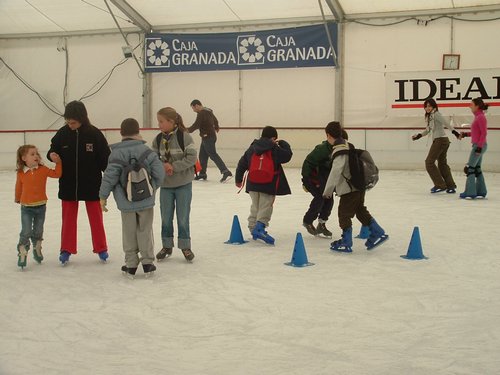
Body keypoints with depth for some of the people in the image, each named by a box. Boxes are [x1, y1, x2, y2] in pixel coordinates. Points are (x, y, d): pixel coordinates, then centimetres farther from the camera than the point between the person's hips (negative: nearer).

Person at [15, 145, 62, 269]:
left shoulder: (43, 170, -5)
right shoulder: (21, 173, -8)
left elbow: (57, 174, -6)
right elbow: (19, 187, 5)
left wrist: (58, 162, -14)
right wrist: (17, 198, 18)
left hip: (41, 206, 2)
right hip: (26, 207, -2)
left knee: (38, 231, 16)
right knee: (26, 232, -7)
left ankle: (37, 249, 36)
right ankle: (22, 254, 4)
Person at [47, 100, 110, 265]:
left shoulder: (94, 134, -11)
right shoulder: (62, 133, -5)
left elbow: (105, 157, -8)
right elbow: (53, 149, 7)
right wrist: (52, 155, -16)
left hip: (91, 184, -2)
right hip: (68, 184, 2)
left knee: (96, 217, 11)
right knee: (68, 217, 11)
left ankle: (101, 248, 24)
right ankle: (66, 250, 23)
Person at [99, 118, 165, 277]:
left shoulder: (116, 154, -9)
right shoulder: (146, 151, -5)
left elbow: (109, 177, -11)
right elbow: (159, 173, -3)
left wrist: (103, 196, 0)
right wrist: (153, 187, 16)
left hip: (126, 201, -1)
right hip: (146, 200, 1)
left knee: (129, 232, 10)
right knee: (145, 230, 11)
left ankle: (131, 264, 16)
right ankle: (147, 262, 15)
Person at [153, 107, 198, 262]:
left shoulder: (184, 136, -13)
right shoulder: (158, 139, 0)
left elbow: (191, 157, -15)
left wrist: (174, 166, -20)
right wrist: (163, 166, -16)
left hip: (183, 183, -4)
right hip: (165, 184, 4)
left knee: (183, 217, 7)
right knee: (166, 217, 11)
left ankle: (185, 246, 22)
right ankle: (167, 246, 27)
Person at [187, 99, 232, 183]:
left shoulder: (201, 113, -17)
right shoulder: (208, 111, 14)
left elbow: (196, 125, -23)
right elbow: (215, 120, 29)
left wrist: (187, 130, -14)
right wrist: (216, 128, 47)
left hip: (208, 137, -10)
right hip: (207, 137, 10)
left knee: (213, 155, -12)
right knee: (202, 156, 15)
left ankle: (226, 172, -19)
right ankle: (202, 174, 22)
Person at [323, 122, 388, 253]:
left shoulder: (340, 153, -20)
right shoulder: (347, 145, 9)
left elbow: (335, 172, -23)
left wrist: (327, 191, -17)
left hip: (349, 189, -9)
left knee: (344, 213, 2)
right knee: (360, 210, 21)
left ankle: (346, 243, 9)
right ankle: (378, 233, 23)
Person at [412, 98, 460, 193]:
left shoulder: (436, 114, -11)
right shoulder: (429, 116, 17)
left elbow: (446, 123, -23)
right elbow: (428, 130, 25)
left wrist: (454, 132, -34)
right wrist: (418, 136, 16)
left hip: (440, 140, -9)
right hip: (443, 140, 9)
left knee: (429, 162, -5)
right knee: (442, 164, 13)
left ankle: (440, 185, -4)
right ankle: (451, 186, 16)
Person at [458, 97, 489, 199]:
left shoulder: (481, 117, -14)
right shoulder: (478, 117, 15)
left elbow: (484, 133, -18)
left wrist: (479, 146, -21)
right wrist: (466, 134, 11)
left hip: (479, 145, -10)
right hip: (477, 145, 10)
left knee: (470, 168, -8)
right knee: (477, 169, 12)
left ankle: (470, 193, -7)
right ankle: (481, 192, 16)